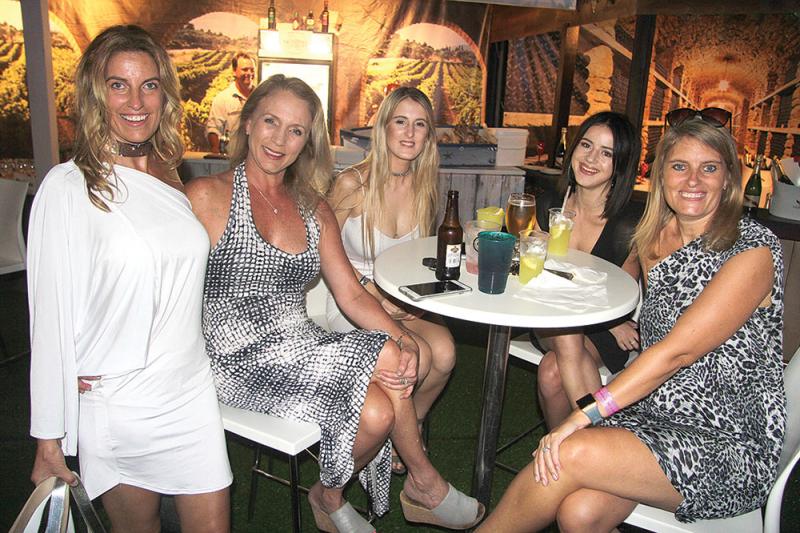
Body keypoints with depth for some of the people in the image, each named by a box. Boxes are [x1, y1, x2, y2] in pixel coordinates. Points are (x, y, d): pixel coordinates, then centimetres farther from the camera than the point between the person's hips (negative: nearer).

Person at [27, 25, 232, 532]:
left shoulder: (171, 178, 6)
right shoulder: (70, 186, -12)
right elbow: (52, 317, -12)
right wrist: (50, 440, -9)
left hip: (192, 391, 5)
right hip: (117, 404, -4)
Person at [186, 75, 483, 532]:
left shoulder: (314, 210, 11)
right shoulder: (206, 196, -5)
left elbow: (351, 293, 5)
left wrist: (403, 339, -13)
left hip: (303, 349, 5)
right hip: (241, 360, -5)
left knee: (377, 411, -24)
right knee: (384, 358, -22)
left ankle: (331, 496, 6)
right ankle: (425, 483, 4)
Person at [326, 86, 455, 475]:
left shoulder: (423, 187, 3)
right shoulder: (353, 183, -12)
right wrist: (376, 295, -15)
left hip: (404, 301, 5)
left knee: (444, 351, -23)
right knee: (417, 356, -26)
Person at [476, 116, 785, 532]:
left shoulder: (753, 249, -13)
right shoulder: (655, 236, 7)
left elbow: (676, 351, -22)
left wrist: (584, 414, -25)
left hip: (731, 445, -5)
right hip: (654, 414, 5)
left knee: (571, 454, -26)